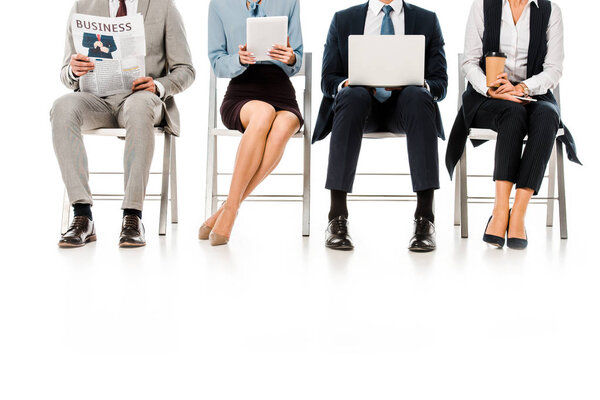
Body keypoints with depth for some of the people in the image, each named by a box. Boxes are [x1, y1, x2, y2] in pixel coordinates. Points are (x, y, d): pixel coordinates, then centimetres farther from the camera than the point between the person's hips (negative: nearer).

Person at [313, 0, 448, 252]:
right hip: (361, 105, 0)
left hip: (404, 102, 0)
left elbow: (440, 84, 7)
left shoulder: (427, 20, 14)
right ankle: (337, 216, -37)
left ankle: (424, 219, -39)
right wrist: (346, 84, -16)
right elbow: (327, 80, 8)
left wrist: (422, 86, -17)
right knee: (353, 95, -35)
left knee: (418, 96, -35)